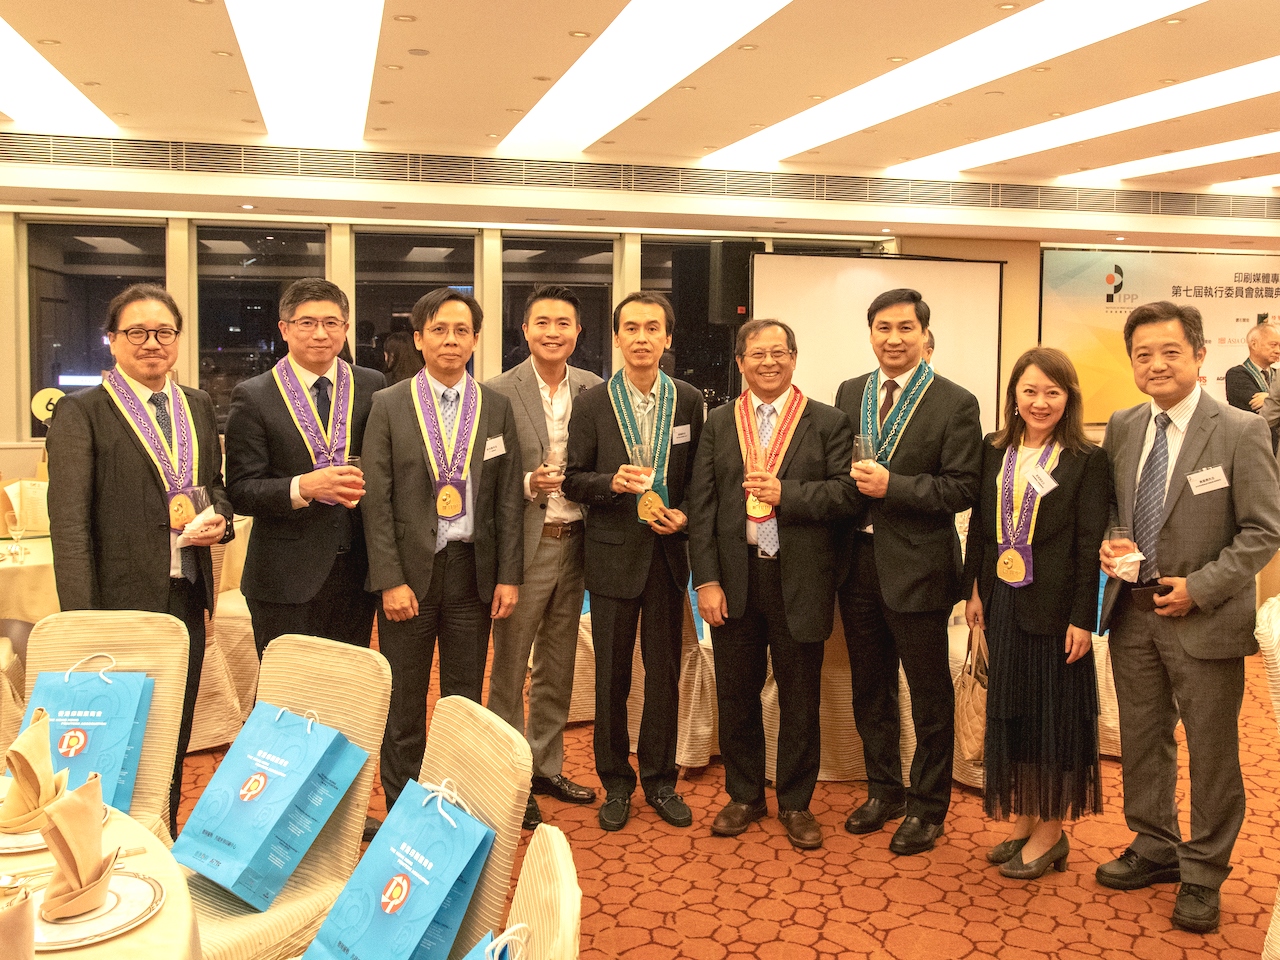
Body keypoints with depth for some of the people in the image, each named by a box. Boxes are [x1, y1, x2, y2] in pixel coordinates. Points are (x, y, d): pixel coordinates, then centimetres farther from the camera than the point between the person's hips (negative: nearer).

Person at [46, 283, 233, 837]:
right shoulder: (81, 412, -6)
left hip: (187, 599, 6)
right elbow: (69, 525, -12)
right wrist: (81, 622, -19)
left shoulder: (198, 406, 11)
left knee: (174, 746, 15)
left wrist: (220, 521, -2)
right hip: (121, 603, -5)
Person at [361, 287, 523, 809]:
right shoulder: (389, 405, -1)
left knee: (465, 698, 11)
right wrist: (391, 580, -11)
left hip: (473, 569, 2)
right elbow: (376, 500, -4)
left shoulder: (497, 407, 5)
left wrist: (509, 575, -1)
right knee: (404, 703, 7)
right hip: (410, 570, -2)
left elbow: (509, 497, 5)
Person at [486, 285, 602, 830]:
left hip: (573, 541, 5)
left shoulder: (593, 389, 4)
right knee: (509, 668, 7)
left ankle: (546, 766, 32)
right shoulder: (499, 393, -9)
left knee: (558, 668, 17)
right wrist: (529, 484, -24)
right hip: (523, 544, -5)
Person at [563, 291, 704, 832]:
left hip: (668, 552, 2)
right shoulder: (592, 404, -1)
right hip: (613, 554, -1)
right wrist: (611, 482, -20)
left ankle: (659, 779, 25)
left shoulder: (688, 401, 3)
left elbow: (699, 476, 8)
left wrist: (685, 516, -9)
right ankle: (615, 782, 23)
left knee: (664, 672, 10)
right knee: (611, 675, 7)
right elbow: (573, 481, -1)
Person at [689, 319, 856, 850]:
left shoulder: (829, 422, 1)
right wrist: (706, 580, -5)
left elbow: (846, 493, -7)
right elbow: (701, 506, 2)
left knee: (800, 700, 8)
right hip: (734, 581, 2)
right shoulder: (719, 423, 7)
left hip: (799, 581, -2)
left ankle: (795, 803, 25)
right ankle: (744, 796, 30)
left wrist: (785, 493, -20)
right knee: (736, 696, 12)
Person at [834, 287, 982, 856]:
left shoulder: (955, 403, -7)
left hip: (917, 567, -5)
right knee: (870, 687, 17)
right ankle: (884, 791, 35)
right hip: (858, 562, 5)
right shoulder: (849, 394, 9)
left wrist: (891, 485, -21)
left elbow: (963, 488, -13)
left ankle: (927, 807, 23)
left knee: (930, 695, 7)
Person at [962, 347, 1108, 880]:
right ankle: (1023, 821, 29)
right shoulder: (994, 451, 6)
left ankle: (1051, 831, 20)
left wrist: (1083, 618, -13)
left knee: (1054, 711, 5)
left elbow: (1090, 546, -10)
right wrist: (974, 591, 6)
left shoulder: (1086, 460, -8)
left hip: (1054, 606, -5)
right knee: (1009, 709, 13)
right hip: (1003, 602, 5)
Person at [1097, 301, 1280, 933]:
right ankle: (1154, 849, 36)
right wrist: (1111, 543, -6)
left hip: (1204, 619, -5)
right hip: (1133, 611, 5)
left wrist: (1200, 587, -16)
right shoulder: (1121, 428, 4)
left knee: (1211, 751, 8)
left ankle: (1202, 874, 26)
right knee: (1141, 740, 17)